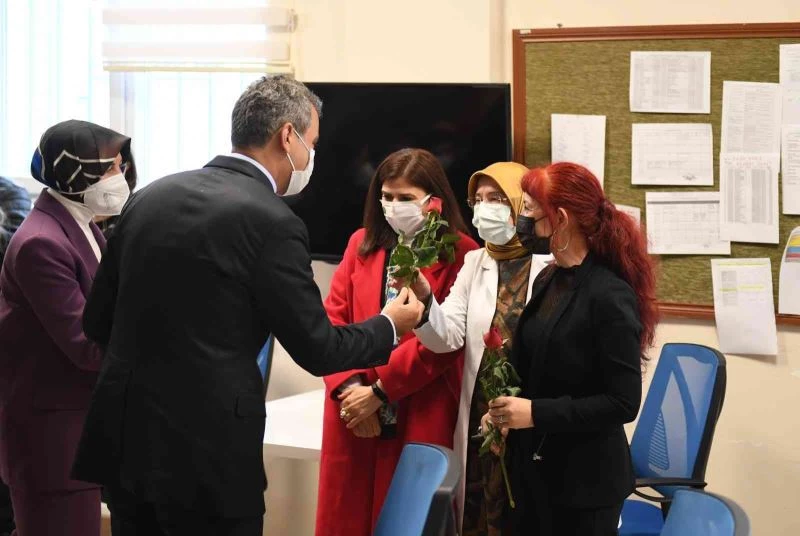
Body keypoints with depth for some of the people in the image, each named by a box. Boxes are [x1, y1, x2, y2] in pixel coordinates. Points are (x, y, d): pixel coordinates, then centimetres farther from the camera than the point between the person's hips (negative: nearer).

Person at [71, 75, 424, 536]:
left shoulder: (150, 197, 6)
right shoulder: (271, 222, -12)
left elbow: (98, 322, 11)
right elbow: (318, 350, -6)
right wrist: (390, 325, 12)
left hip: (123, 437, 6)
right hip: (205, 454, -6)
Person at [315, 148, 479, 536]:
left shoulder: (459, 255, -7)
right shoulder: (362, 244, 10)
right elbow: (333, 319, 4)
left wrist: (379, 391, -12)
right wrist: (349, 388, -9)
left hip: (422, 417, -4)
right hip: (353, 415, 4)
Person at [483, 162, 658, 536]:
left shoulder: (610, 295, -18)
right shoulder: (548, 280, 7)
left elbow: (623, 402, -19)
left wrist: (537, 413, -21)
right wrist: (509, 410, 0)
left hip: (585, 481, -8)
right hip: (533, 467, 8)